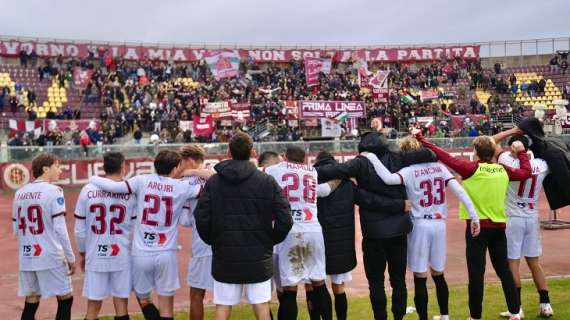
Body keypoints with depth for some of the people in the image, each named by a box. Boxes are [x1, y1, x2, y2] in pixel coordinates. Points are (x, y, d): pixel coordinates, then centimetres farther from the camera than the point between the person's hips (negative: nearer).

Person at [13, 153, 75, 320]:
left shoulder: (19, 193, 8)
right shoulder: (53, 191, -10)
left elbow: (16, 229, 13)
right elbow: (60, 228, -13)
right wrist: (70, 257, -6)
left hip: (27, 258, 6)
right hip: (51, 256, -6)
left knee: (31, 303, 12)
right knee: (65, 299, 6)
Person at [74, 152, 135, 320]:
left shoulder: (88, 190, -2)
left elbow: (80, 229, 2)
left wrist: (82, 253, 15)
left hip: (95, 256, 1)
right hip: (122, 256, -1)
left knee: (93, 305, 8)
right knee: (121, 303, 8)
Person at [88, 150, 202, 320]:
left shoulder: (142, 181, -2)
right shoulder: (182, 186, -2)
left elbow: (113, 186, -10)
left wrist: (93, 179, 7)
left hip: (141, 254, 1)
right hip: (166, 255, -1)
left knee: (143, 299, 21)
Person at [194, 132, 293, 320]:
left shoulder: (213, 182, -2)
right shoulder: (267, 181, -5)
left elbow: (201, 219, -7)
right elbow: (285, 220, -8)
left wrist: (213, 241, 10)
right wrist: (270, 240, 8)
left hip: (224, 256, 1)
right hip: (258, 257, -1)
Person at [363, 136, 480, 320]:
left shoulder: (409, 171, -9)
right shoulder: (440, 167, 6)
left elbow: (389, 179, -29)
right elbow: (460, 191, -1)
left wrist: (372, 158, -18)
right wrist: (474, 216, -1)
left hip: (420, 225, -5)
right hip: (439, 224, 5)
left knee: (420, 278, 3)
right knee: (438, 274, 19)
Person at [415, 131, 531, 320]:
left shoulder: (471, 168, -11)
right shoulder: (503, 170, 2)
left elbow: (445, 158, -14)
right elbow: (526, 172, 17)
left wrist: (421, 140, -9)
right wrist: (521, 152, 31)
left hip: (477, 226, -5)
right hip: (499, 226, 5)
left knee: (476, 273, 1)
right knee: (504, 270, 16)